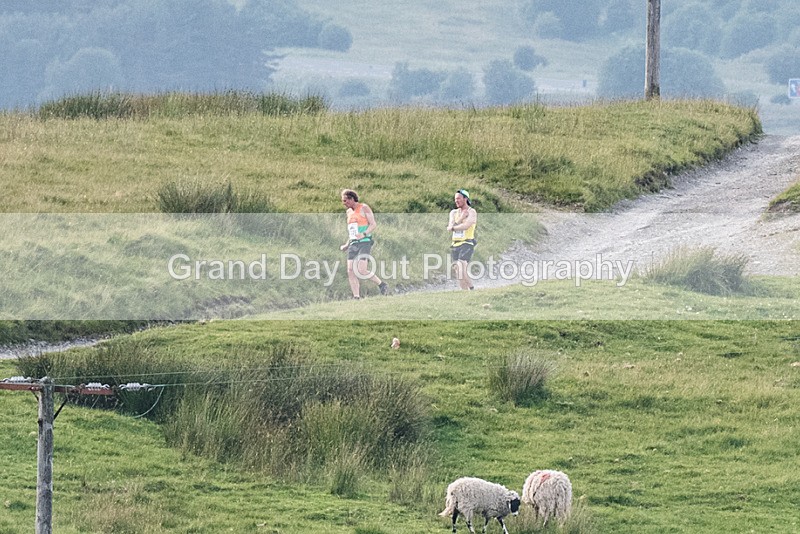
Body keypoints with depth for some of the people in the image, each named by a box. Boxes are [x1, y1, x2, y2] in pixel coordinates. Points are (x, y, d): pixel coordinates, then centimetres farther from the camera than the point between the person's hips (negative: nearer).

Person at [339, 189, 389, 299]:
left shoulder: (364, 208, -2)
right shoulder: (349, 212, 19)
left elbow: (373, 224, -7)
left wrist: (364, 234, -22)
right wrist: (347, 244, 22)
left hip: (364, 242, -7)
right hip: (353, 244, 7)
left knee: (361, 271, -19)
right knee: (351, 272, -6)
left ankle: (381, 285, 0)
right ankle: (356, 297, -4)